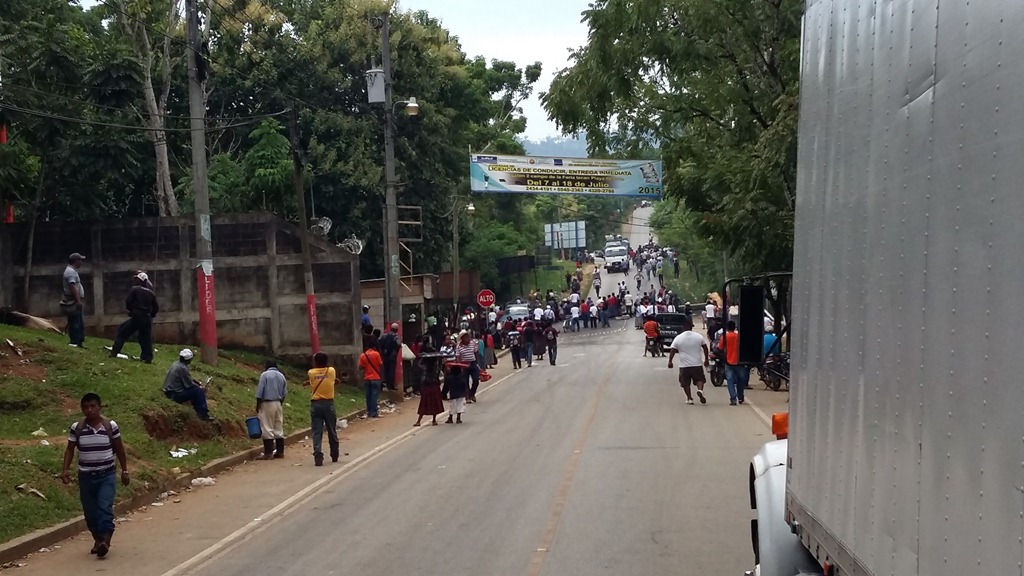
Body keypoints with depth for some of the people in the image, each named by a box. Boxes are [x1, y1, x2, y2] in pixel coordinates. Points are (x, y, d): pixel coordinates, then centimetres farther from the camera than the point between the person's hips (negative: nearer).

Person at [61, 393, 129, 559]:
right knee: (90, 511, 9)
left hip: (107, 475, -2)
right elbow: (70, 450, 3)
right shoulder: (76, 428, -4)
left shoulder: (111, 426, -6)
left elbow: (119, 450, 4)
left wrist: (125, 471, 7)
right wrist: (65, 469, -11)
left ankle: (105, 540, -22)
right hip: (86, 476, 2)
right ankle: (98, 539, 25)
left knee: (105, 507, -17)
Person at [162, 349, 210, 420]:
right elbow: (190, 384, -16)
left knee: (196, 386, 18)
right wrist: (201, 388, -1)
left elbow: (187, 380, 18)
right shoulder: (182, 368, -21)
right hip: (175, 394, -10)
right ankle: (203, 414, -8)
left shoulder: (176, 364, 8)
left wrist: (198, 384, 14)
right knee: (199, 391, -13)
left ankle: (199, 410, 20)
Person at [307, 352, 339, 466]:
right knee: (332, 431, 14)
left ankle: (318, 457, -14)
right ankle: (335, 455, 27)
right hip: (328, 404, 1)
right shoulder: (331, 371, -1)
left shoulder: (311, 373, -4)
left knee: (317, 432, -2)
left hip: (315, 404, -1)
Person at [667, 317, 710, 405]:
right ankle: (700, 390, -14)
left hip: (684, 365, -1)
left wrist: (670, 361, 6)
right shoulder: (699, 336, 0)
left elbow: (672, 351, -4)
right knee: (699, 379, 13)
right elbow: (705, 348, 7)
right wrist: (706, 360, 17)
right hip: (697, 364, 1)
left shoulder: (678, 338, -5)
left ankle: (689, 398, 10)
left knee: (685, 383, 12)